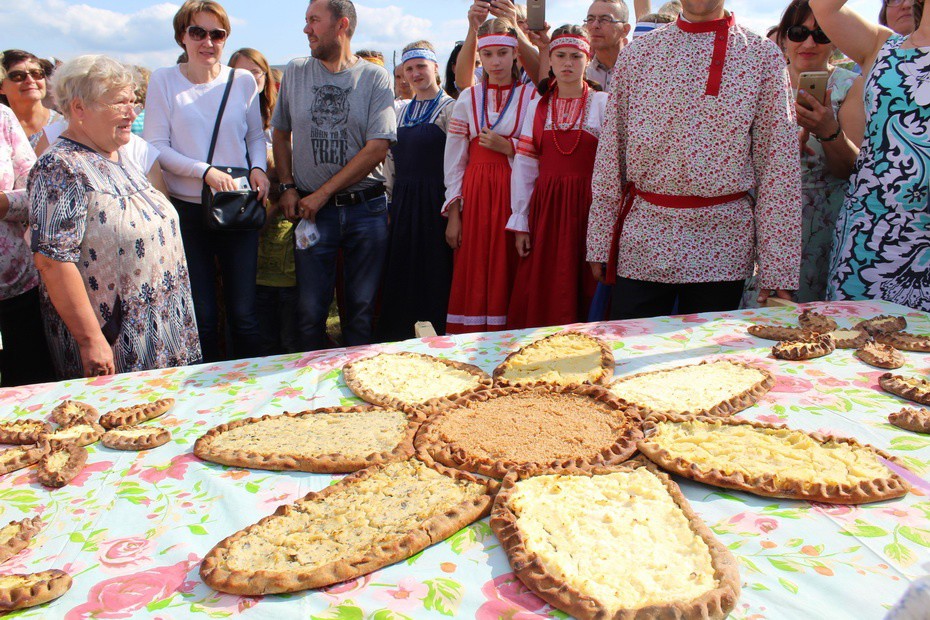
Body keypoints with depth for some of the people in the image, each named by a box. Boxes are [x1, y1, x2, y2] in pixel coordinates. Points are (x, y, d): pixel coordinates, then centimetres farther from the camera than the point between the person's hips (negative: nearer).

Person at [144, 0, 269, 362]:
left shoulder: (242, 81, 6)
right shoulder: (163, 80, 1)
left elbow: (256, 135, 15)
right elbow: (155, 145, -3)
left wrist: (258, 167, -6)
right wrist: (205, 171, -17)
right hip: (187, 210, -1)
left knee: (243, 312, 4)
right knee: (201, 315, 6)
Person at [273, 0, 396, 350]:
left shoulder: (375, 78, -1)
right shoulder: (294, 73, 9)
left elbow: (378, 149, -8)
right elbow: (281, 133, 17)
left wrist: (323, 193, -9)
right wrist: (287, 187, 3)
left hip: (367, 208, -1)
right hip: (312, 211, 2)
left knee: (363, 308, 6)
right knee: (310, 310, 1)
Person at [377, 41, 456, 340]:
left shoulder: (449, 108, -3)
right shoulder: (402, 112, 17)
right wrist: (392, 203, 13)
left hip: (433, 201, -6)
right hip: (402, 203, 6)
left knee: (434, 273, -1)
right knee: (401, 274, 9)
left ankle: (436, 338, 11)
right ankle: (402, 337, 21)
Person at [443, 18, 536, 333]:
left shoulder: (531, 96, 5)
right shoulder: (468, 98, 10)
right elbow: (454, 161, 8)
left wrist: (507, 147, -12)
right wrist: (453, 213, 1)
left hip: (515, 196, -1)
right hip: (475, 196, 2)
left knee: (509, 274, -1)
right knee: (475, 277, 1)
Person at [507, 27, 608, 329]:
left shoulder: (603, 104, 3)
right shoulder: (537, 108, 11)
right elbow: (524, 166, 7)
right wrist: (520, 223, 2)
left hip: (587, 206, -2)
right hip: (545, 207, 3)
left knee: (582, 292, 0)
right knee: (541, 298, 3)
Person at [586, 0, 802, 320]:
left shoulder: (764, 55, 2)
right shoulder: (636, 54, 6)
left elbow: (779, 167, -1)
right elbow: (610, 154, 6)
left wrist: (776, 270, -5)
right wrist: (600, 244, 3)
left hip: (722, 246, 0)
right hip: (642, 244, 1)